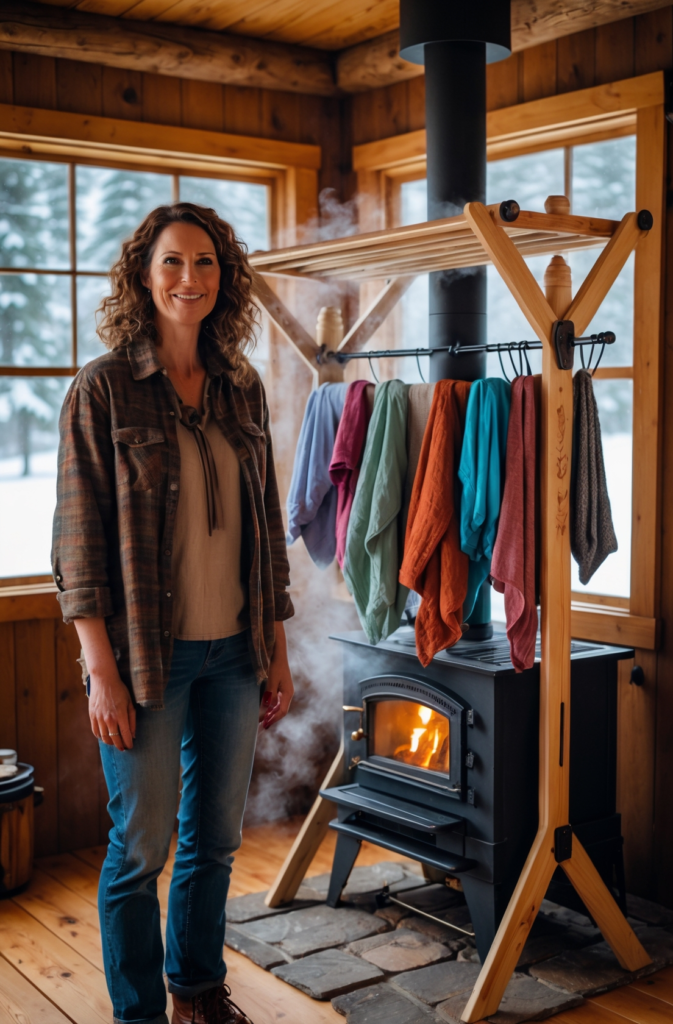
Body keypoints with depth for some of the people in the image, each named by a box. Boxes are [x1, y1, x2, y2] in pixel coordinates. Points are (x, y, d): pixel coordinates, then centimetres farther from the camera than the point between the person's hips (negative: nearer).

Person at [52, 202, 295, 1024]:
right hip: (147, 653, -5)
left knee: (216, 838, 15)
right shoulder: (104, 387, -7)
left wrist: (276, 649, 11)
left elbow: (265, 525, 11)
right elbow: (78, 534, -9)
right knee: (141, 847, 5)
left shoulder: (242, 388, 7)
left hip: (232, 651, 5)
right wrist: (102, 670, -13)